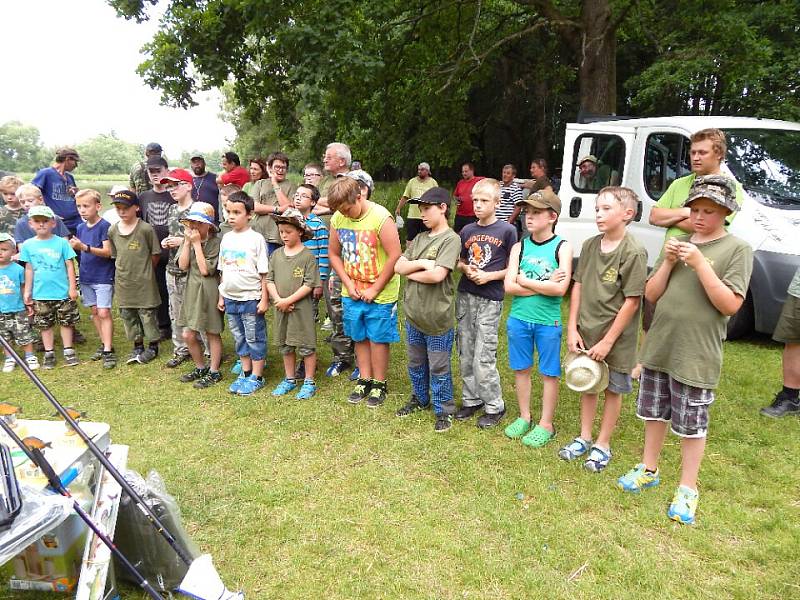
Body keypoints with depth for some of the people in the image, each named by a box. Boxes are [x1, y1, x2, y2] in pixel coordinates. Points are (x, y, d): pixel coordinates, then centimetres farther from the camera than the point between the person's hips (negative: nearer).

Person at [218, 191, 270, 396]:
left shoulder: (256, 239, -10)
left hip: (251, 298, -6)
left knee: (255, 339, 5)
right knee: (239, 339, 16)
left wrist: (264, 299, -12)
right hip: (231, 298, 6)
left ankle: (256, 378, 16)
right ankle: (245, 373, 29)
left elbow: (264, 273, -10)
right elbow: (223, 270, 13)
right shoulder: (226, 238, 7)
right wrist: (221, 296, 12)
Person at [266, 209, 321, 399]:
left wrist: (288, 300, -17)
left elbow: (309, 284, -14)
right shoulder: (276, 254, 7)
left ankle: (309, 382, 15)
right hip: (281, 308, 5)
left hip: (301, 308, -5)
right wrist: (277, 299, -10)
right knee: (285, 346, 16)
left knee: (306, 346, 3)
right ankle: (289, 380, 30)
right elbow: (269, 279, 6)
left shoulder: (307, 256, -9)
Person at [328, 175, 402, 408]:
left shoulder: (381, 218, -19)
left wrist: (375, 289, -15)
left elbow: (395, 256, -19)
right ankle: (365, 380, 30)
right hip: (352, 293, 5)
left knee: (378, 338, 5)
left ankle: (379, 384, 21)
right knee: (359, 338, 15)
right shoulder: (338, 218, -3)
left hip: (380, 294, -5)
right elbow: (333, 254, 8)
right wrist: (348, 284, -3)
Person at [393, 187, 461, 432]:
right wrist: (421, 263, -16)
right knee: (416, 363, 21)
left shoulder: (451, 239, -13)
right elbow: (398, 266, 1)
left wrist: (411, 273, -9)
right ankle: (420, 398, 41)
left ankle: (444, 410, 23)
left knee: (439, 368, 7)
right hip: (413, 315, 7)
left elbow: (437, 275, -25)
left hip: (437, 319, -7)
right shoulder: (420, 238, 8)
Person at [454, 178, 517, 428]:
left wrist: (489, 276, -16)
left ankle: (495, 406, 13)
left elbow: (512, 268, -3)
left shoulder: (506, 230, -5)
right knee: (466, 354, 11)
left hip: (490, 300, -5)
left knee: (483, 358, -5)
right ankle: (471, 399, 28)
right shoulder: (467, 231, 9)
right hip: (465, 296, 5)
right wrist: (466, 269, -5)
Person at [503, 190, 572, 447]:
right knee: (521, 369, 14)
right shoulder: (519, 247, 2)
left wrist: (524, 281, -11)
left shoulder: (562, 247, -7)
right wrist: (545, 284, -14)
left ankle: (546, 424, 22)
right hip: (519, 318, 3)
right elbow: (509, 286, -8)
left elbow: (560, 289, -18)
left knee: (549, 373, 8)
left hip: (548, 321, -3)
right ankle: (524, 417, 31)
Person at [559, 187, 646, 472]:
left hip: (615, 334, -5)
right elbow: (578, 286, 5)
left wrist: (608, 341, -16)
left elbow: (632, 301, -16)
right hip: (586, 330, 5)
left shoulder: (634, 252, -16)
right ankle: (584, 438, 34)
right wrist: (572, 328, -1)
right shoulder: (590, 245, 1)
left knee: (612, 388, 10)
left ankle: (602, 445, 26)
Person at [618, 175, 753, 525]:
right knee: (655, 412, 17)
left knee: (692, 425, 7)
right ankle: (648, 469, 36)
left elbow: (730, 304, -15)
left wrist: (700, 263, -20)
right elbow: (651, 294, 5)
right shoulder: (678, 243, 6)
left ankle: (687, 489, 23)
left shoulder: (736, 249, -6)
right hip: (658, 347, 4)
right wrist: (668, 262, -10)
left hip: (697, 356, -4)